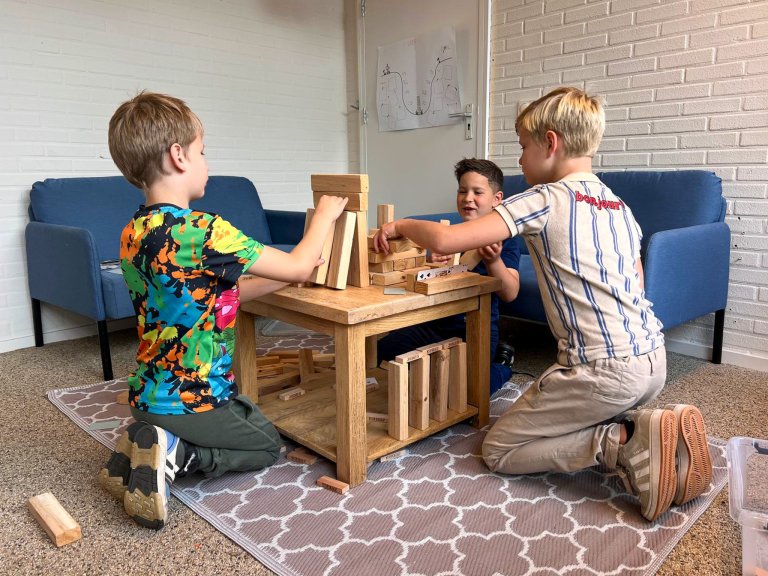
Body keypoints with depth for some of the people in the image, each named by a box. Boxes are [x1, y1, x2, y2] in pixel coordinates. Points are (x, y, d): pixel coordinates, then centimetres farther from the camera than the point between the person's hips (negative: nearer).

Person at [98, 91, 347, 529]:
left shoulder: (134, 232, 0)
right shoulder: (204, 231, -27)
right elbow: (298, 266, -17)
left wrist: (286, 277, 6)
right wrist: (325, 215, -1)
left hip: (147, 394, 7)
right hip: (193, 401, -7)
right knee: (268, 445, 19)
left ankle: (142, 447, 11)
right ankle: (178, 456, -2)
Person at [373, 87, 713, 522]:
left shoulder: (545, 199, -9)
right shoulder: (621, 206, 14)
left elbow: (445, 240, -17)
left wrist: (402, 225, 3)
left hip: (603, 370, -8)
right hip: (653, 358, 8)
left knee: (498, 450, 6)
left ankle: (622, 442, -8)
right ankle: (650, 428, 7)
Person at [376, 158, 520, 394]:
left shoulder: (505, 240, -5)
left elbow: (510, 294, -15)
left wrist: (494, 261, -35)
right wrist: (431, 265, -14)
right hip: (436, 324, 5)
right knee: (380, 350, -2)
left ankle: (500, 364, 9)